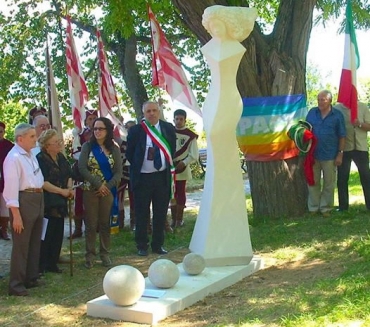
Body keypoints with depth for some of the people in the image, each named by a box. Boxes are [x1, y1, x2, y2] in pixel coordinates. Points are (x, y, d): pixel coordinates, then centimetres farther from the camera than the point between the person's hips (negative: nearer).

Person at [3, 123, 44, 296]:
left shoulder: (31, 155, 12)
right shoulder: (14, 158, -16)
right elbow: (11, 187, -19)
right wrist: (16, 214, -21)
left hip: (38, 199, 9)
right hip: (24, 201, -9)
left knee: (35, 243, 18)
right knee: (21, 245, -1)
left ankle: (31, 278, 32)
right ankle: (16, 284, 9)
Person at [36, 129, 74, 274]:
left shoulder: (61, 158, 12)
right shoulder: (40, 159, -13)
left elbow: (69, 175, 19)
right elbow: (42, 182, -19)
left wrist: (69, 188, 0)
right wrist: (61, 191, -18)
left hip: (60, 202, 8)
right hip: (47, 203, -8)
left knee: (58, 234, 10)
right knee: (46, 234, -4)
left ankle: (52, 263, 21)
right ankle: (41, 266, 6)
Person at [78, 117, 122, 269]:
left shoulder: (114, 149, 3)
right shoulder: (87, 146, -1)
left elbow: (118, 172, -1)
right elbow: (82, 168, -10)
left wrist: (107, 186, -15)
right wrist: (98, 184, -15)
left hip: (108, 191, 1)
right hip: (90, 190, -1)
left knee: (105, 223, 8)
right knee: (91, 224, 2)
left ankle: (105, 254, 18)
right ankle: (90, 254, 12)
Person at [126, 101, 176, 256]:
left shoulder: (168, 128, 5)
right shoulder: (135, 130, -3)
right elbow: (129, 154, 3)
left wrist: (169, 167, 6)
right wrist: (137, 167, 3)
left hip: (163, 177, 3)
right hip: (142, 178, -2)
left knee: (161, 213, 9)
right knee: (142, 214, 4)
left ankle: (158, 245, 20)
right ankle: (142, 246, 16)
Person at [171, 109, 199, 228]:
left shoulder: (190, 135, -4)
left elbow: (194, 155, -5)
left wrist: (184, 163, -13)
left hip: (182, 169, -2)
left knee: (180, 194, 3)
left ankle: (179, 219, 8)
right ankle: (174, 218, 12)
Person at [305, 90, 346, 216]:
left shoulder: (337, 115, -3)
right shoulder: (312, 113, 3)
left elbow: (342, 136, -1)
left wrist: (340, 153, -5)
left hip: (330, 156, -2)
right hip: (313, 155, 2)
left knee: (329, 184, 7)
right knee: (313, 182, 9)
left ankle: (326, 208, 18)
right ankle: (313, 208, 19)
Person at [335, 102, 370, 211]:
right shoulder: (337, 108, 0)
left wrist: (360, 124, -19)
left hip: (361, 148, 1)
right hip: (343, 149, 0)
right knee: (342, 178, 5)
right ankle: (343, 206, 14)